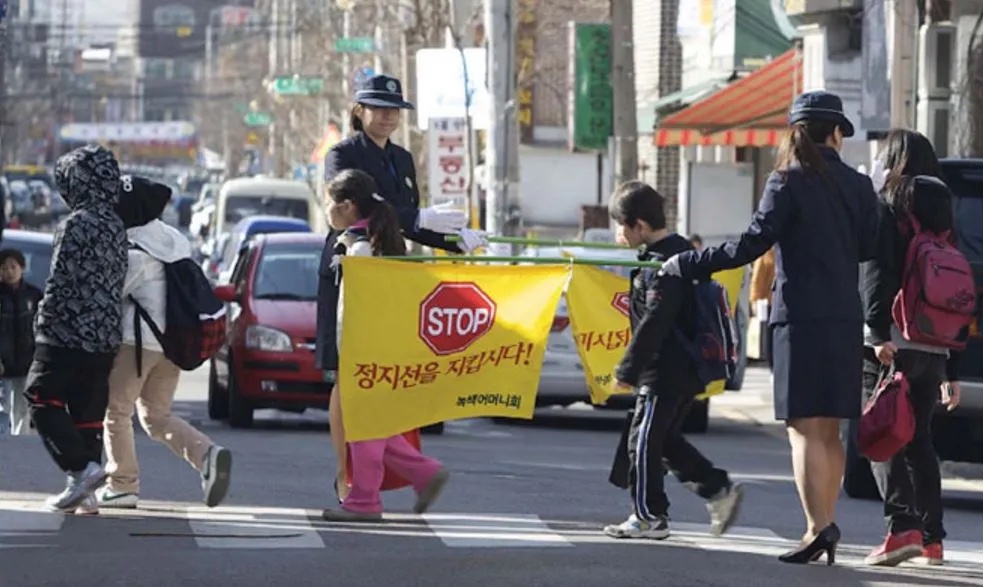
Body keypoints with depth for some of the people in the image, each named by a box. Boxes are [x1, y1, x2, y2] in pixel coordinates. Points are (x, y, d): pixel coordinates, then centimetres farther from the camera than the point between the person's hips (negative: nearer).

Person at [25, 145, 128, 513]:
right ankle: (85, 483, 9)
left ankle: (81, 468, -12)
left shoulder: (78, 223, -14)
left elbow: (62, 279, -17)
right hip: (105, 338, 8)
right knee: (88, 410, 10)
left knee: (41, 397, 1)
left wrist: (44, 322, -6)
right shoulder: (116, 225, 12)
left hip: (69, 334, -8)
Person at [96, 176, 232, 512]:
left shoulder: (134, 250, -15)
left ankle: (122, 484, 7)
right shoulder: (176, 241, 11)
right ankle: (207, 455, -7)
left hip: (137, 340, -8)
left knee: (117, 411, 7)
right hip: (174, 343, 8)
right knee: (156, 415, 15)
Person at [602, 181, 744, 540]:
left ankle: (649, 517, 5)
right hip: (684, 371, 10)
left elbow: (653, 322, -22)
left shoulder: (662, 264, -18)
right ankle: (719, 490, 13)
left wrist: (628, 369, -19)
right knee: (666, 441, 17)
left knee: (644, 441, -1)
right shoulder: (679, 252, 12)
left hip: (666, 373, -10)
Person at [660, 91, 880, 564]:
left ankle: (817, 528, -16)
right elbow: (870, 249, 10)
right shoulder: (857, 185, 8)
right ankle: (826, 525, 16)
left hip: (802, 319, -5)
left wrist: (687, 264, -6)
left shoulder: (789, 182, -7)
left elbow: (753, 244, -13)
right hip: (845, 321, 5)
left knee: (804, 428, -7)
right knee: (829, 430, 12)